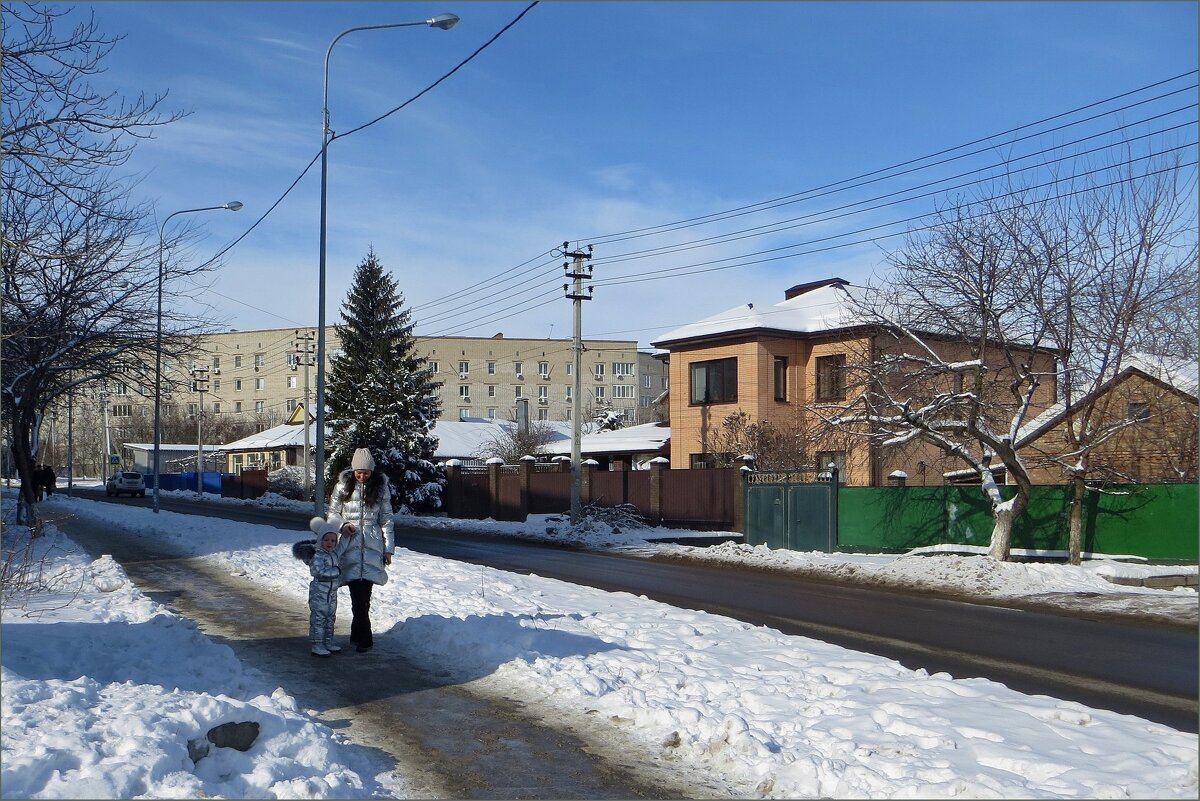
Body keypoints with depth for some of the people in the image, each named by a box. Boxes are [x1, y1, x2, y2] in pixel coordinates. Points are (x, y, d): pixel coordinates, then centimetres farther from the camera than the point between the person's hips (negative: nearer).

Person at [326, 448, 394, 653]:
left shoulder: (380, 487, 4)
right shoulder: (343, 485, 2)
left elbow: (386, 519, 8)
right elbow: (332, 512, 11)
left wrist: (388, 548, 5)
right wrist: (342, 525, -10)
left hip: (372, 544, 1)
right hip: (350, 544, -1)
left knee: (364, 593, -3)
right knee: (358, 593, -7)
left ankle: (357, 634, 11)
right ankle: (364, 639, 1)